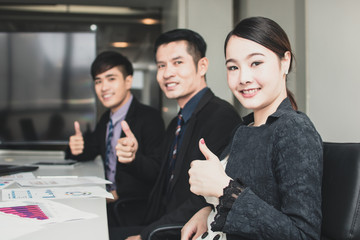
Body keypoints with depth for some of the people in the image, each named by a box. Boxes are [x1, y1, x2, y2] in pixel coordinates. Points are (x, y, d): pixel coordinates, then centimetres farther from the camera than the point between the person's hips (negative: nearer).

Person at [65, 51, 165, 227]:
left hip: (135, 212, -7)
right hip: (108, 204, 7)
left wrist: (133, 157, -38)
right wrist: (76, 147, -3)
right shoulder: (106, 118, 13)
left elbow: (158, 172, -17)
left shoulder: (149, 117, -11)